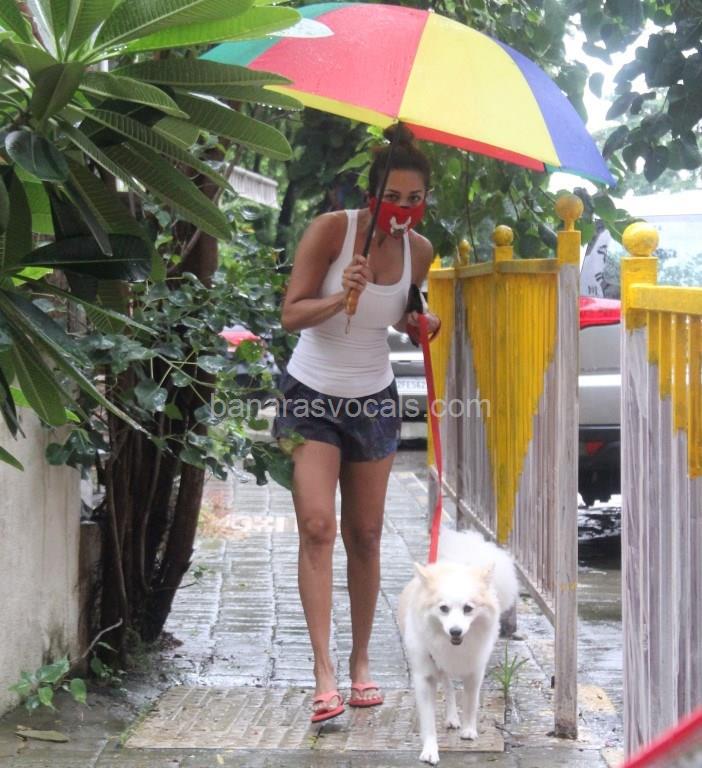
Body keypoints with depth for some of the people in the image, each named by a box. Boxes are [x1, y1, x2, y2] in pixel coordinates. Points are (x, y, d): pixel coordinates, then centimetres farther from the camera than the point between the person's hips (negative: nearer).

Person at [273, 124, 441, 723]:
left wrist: (421, 322, -6)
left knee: (365, 536, 7)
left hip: (374, 401, 4)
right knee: (317, 527, -16)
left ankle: (361, 661, 19)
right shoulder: (332, 229, -15)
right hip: (313, 396, -4)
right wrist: (340, 297, -35)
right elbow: (292, 314, -17)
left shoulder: (419, 251, -2)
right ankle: (324, 672, -17)